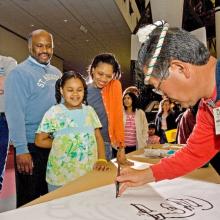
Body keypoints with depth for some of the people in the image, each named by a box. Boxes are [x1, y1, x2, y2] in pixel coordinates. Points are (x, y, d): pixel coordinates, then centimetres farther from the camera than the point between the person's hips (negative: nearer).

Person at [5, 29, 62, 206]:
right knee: (29, 201, 9)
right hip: (31, 147, -6)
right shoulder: (20, 73, -10)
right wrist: (21, 150, -21)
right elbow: (15, 114, -17)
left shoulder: (56, 72, 10)